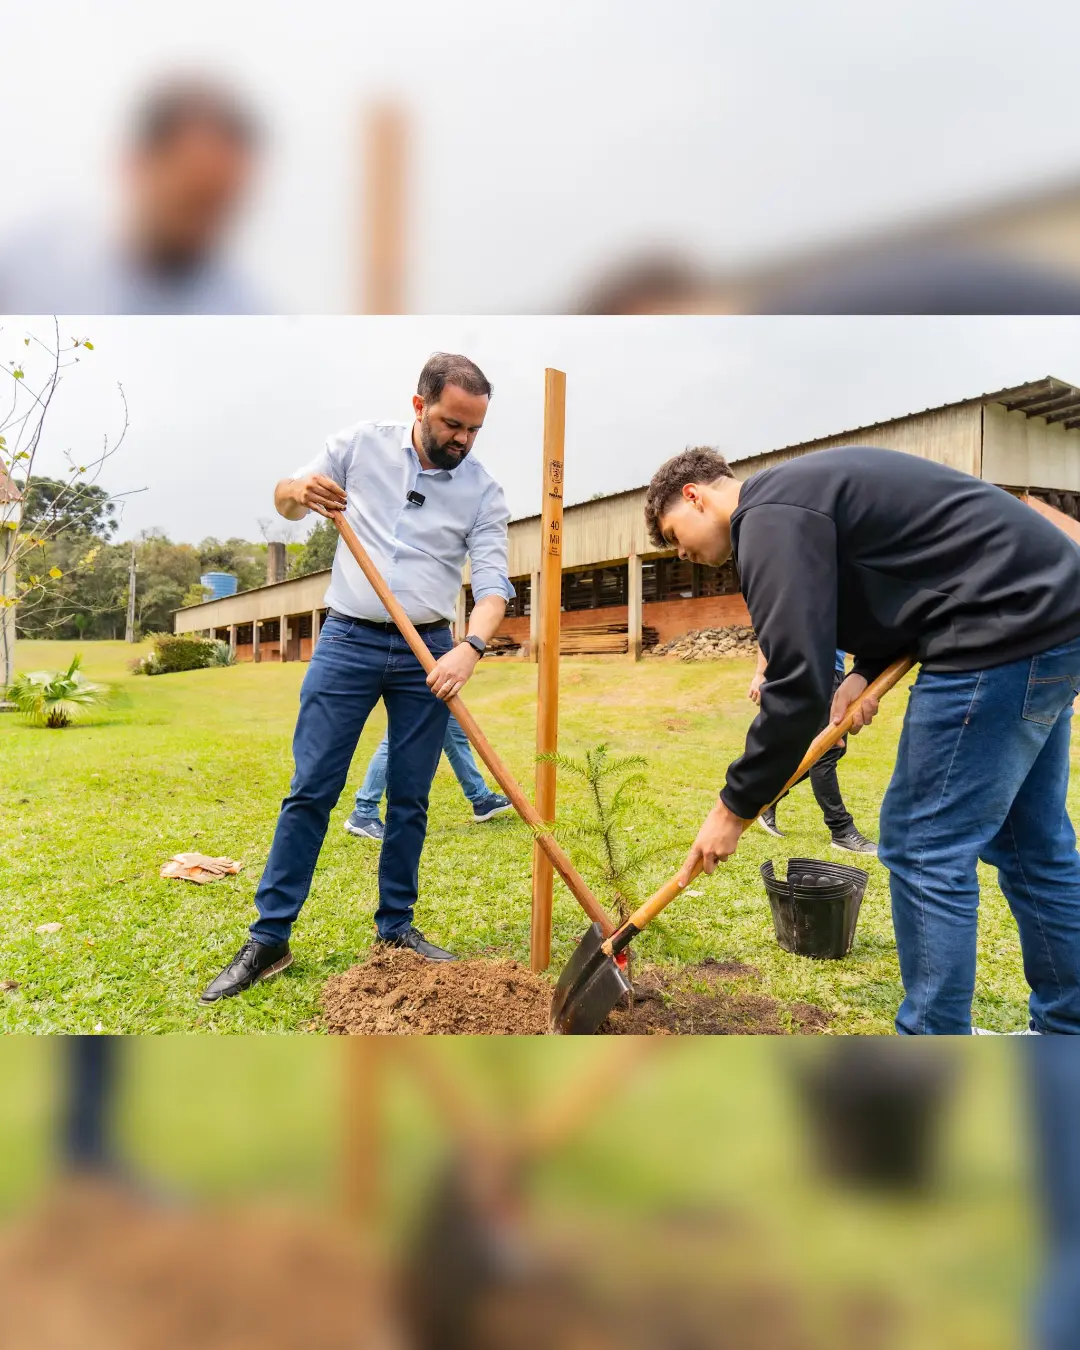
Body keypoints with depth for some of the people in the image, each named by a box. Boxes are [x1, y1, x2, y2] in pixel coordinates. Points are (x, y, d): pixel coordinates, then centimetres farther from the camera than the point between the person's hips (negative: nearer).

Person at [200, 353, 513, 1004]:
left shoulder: (483, 490, 2)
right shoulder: (362, 444, 3)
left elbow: (493, 583, -6)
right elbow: (285, 499, 10)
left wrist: (472, 647, -26)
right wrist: (299, 491, -16)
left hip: (429, 653, 1)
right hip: (349, 639, -1)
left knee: (410, 800, 7)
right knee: (310, 791, -1)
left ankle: (397, 926, 22)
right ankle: (268, 939, 9)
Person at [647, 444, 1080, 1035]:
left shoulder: (770, 517, -14)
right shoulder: (796, 492, 17)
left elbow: (798, 685, -21)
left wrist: (734, 807, -11)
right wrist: (867, 671, 7)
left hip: (1005, 629, -10)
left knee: (924, 849, -3)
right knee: (1029, 844, 18)